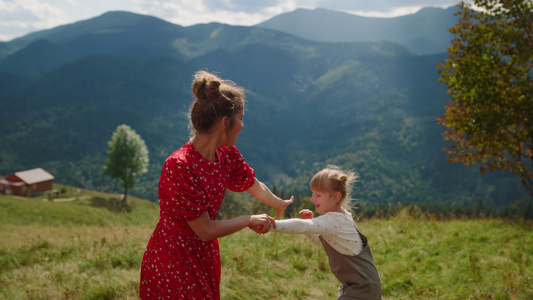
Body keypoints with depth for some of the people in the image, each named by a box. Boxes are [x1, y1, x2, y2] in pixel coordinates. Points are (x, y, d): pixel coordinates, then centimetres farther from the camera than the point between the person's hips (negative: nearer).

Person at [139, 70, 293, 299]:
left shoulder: (226, 154, -3)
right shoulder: (179, 167, -28)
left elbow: (254, 185, 18)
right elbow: (206, 231, -22)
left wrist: (280, 205, 34)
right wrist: (250, 220, -8)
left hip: (204, 259, 8)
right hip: (172, 265, -8)